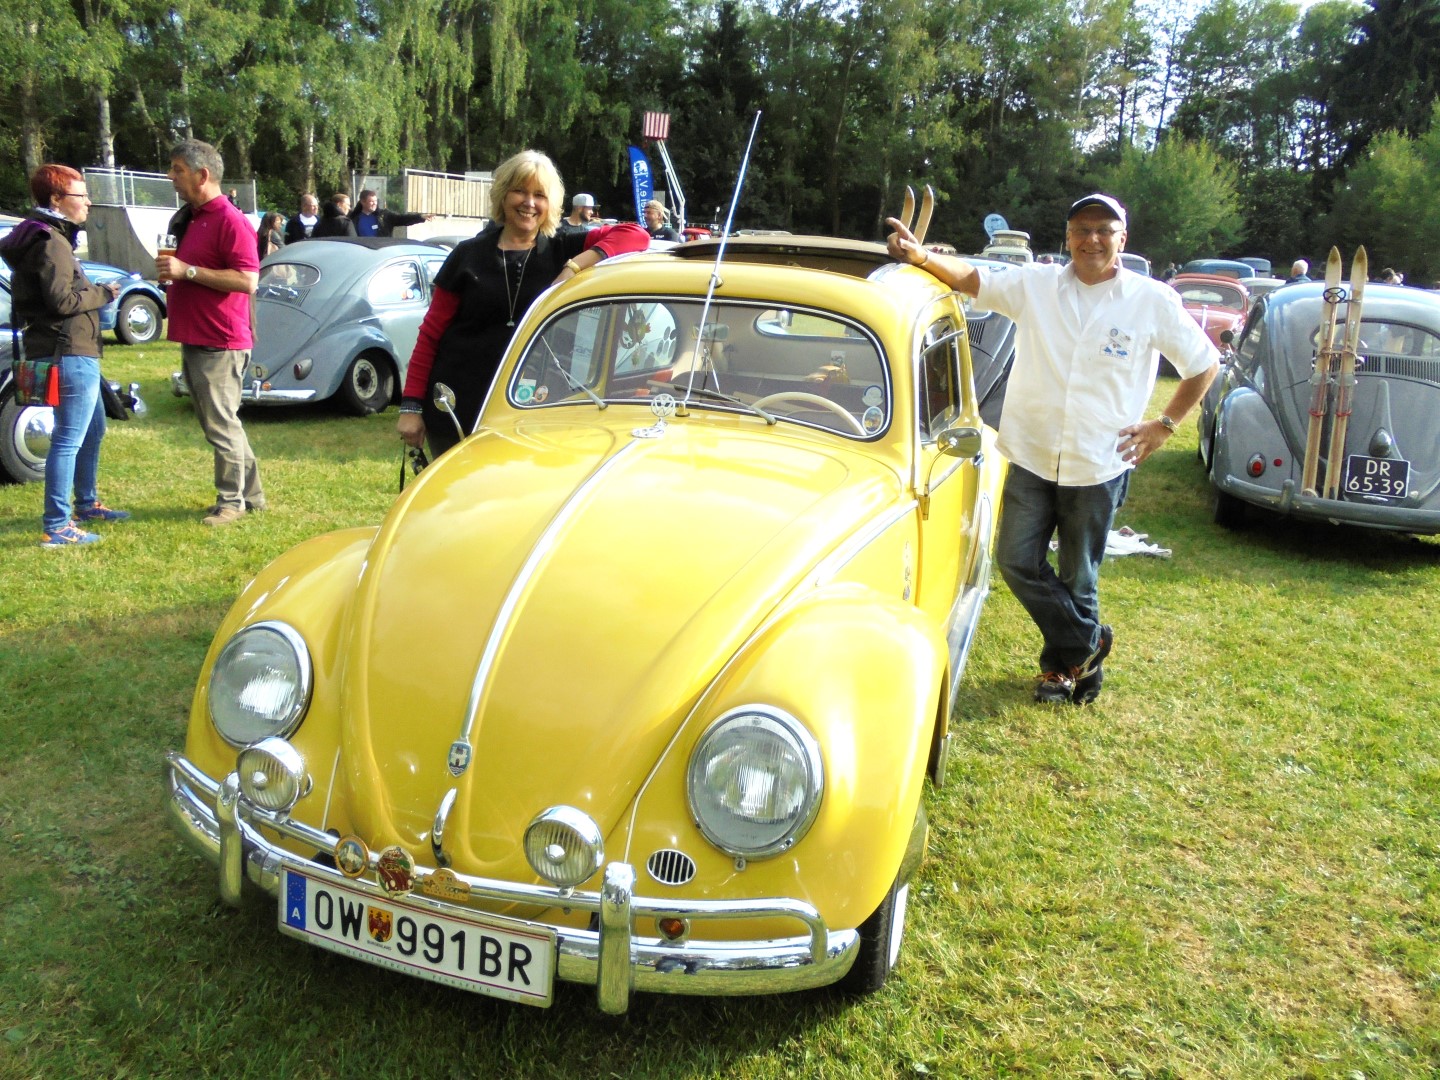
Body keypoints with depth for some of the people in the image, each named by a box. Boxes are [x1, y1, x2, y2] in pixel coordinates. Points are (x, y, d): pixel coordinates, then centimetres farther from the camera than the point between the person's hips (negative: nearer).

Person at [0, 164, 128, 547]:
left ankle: (86, 504, 37)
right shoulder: (51, 241, -14)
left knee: (93, 430, 23)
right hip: (69, 353, -11)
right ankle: (56, 527, -6)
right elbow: (62, 299, -22)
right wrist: (102, 294, -9)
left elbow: (61, 293, 15)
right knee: (69, 438, -9)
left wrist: (95, 292, 4)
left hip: (75, 353, 11)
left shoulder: (52, 236, 18)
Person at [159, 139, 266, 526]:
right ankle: (251, 494, 24)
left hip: (220, 344, -10)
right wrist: (171, 273, 12)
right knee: (220, 423, 15)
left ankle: (231, 501, 8)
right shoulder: (188, 219, 17)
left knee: (221, 426, -3)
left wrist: (188, 270, -22)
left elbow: (247, 280, -23)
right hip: (193, 340, 10)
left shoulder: (230, 221, -13)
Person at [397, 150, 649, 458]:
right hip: (455, 413, 0)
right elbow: (431, 334, 3)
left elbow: (636, 236, -7)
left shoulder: (562, 251, 4)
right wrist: (411, 406, -3)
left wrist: (576, 265, -20)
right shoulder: (469, 254, 3)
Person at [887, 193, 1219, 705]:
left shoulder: (1153, 300, -3)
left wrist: (1163, 426, 1)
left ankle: (1066, 661, 31)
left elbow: (1204, 364, 6)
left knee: (1078, 577, 9)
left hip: (1099, 465, -2)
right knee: (1016, 561, 2)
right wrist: (921, 255, -25)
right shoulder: (1033, 284, 0)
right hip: (1031, 456, 2)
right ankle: (1087, 644, 20)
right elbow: (972, 278, -7)